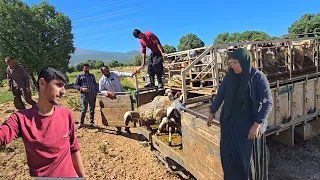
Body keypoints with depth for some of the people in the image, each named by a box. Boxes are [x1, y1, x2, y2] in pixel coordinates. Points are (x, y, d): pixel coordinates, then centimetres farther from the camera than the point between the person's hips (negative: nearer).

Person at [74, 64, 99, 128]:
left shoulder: (92, 75, 14)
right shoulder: (79, 76, 4)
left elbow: (95, 84, 17)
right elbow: (75, 85, 3)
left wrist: (96, 91, 6)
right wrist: (81, 88, -13)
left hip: (92, 95, 4)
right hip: (84, 95, -3)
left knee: (92, 109, 8)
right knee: (84, 109, -8)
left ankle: (92, 122, 18)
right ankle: (81, 122, 7)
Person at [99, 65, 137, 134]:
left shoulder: (114, 74, -8)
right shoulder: (101, 80, -4)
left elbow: (123, 74, -22)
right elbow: (101, 90, 0)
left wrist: (131, 74, -39)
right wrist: (108, 92, -18)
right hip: (113, 98, 1)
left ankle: (127, 128, 20)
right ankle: (118, 129, 26)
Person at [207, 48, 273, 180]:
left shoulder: (259, 77, -15)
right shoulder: (230, 75, -3)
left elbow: (268, 102, -14)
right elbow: (220, 94, 6)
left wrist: (257, 124, -20)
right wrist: (211, 113, 9)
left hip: (250, 122, -4)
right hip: (231, 121, 4)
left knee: (248, 155, 8)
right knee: (229, 154, 9)